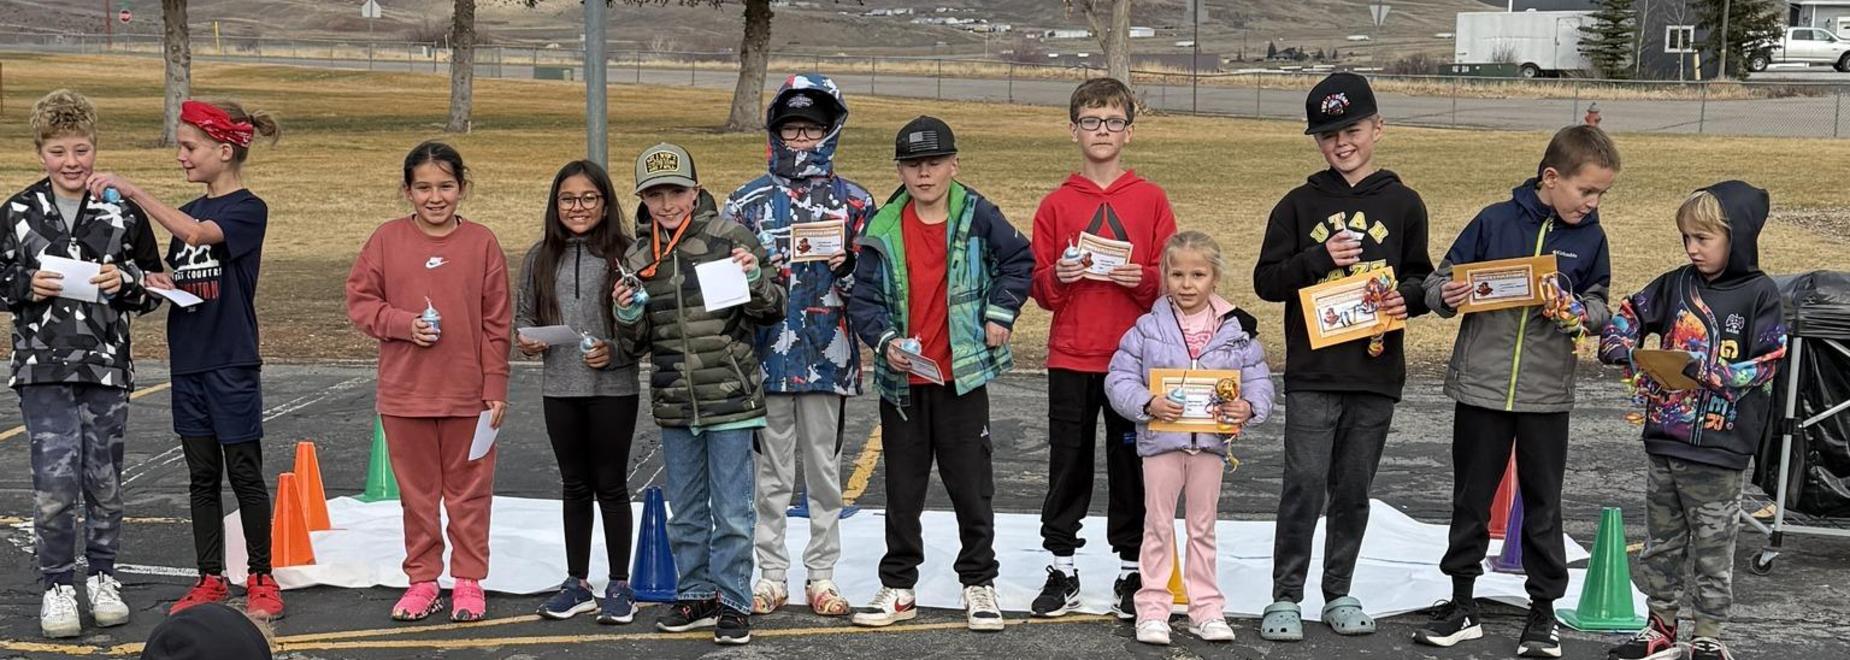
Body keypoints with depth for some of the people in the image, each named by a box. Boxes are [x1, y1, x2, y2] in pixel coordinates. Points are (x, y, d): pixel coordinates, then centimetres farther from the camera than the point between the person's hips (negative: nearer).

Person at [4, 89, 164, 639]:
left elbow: (153, 288, 8)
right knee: (55, 480, -8)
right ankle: (57, 585, 7)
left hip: (106, 365, 1)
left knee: (104, 479, 9)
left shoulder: (123, 212, 2)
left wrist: (126, 281, -12)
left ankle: (102, 577, 25)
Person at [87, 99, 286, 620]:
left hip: (232, 363, -7)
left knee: (244, 474, 0)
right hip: (188, 361, 7)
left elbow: (197, 234, -29)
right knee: (202, 477, 11)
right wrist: (160, 283, -4)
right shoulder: (189, 212, 13)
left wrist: (131, 190, -30)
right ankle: (210, 580, 18)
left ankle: (262, 580, 10)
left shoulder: (248, 210, -10)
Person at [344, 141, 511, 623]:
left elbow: (496, 324, -1)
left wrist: (496, 390, -3)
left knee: (469, 491, 8)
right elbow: (359, 299, 4)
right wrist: (404, 324, -13)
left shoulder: (482, 243, -2)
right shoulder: (387, 239, 0)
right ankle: (422, 581, 22)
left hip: (468, 395, -1)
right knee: (417, 492, 10)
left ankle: (468, 580, 19)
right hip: (404, 393, 1)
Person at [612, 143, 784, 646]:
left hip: (730, 400, -4)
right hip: (673, 406, 4)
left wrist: (754, 279, -19)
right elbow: (634, 348, 11)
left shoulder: (730, 238, -6)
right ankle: (695, 595, 28)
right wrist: (626, 314, -9)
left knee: (732, 513, 1)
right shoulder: (637, 260, 6)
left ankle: (733, 603, 11)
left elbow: (772, 311, 0)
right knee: (685, 513, 15)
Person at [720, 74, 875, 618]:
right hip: (768, 354, 0)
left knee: (824, 470, 8)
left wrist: (846, 267, -15)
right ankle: (772, 575, 17)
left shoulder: (854, 201, 5)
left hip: (828, 355, 0)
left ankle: (822, 576, 17)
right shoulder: (748, 200, 6)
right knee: (771, 472, 7)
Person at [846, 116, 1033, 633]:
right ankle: (898, 588, 22)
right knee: (902, 490, 11)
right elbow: (864, 299, -1)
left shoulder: (978, 217, -4)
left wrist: (999, 314, 1)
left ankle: (979, 584, 19)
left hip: (962, 375, -2)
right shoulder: (884, 230, -2)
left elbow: (1019, 261, 8)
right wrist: (884, 340, -16)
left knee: (972, 487, 5)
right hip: (902, 379, 2)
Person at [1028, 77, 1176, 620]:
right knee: (1068, 467, 6)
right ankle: (1062, 570, 16)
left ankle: (1131, 572, 17)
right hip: (1070, 359, 1)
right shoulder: (1056, 204, 5)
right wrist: (1058, 278, -15)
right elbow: (1040, 290, 6)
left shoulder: (1151, 200, 3)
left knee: (1131, 467, 6)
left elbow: (1171, 281, 3)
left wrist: (1141, 280, -17)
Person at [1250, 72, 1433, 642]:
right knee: (1304, 486, -5)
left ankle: (1340, 594, 23)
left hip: (1376, 375, 2)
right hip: (1312, 374, -2)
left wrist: (1408, 298, -10)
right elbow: (1266, 281, 1)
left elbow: (1421, 279, 12)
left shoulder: (1403, 204, 7)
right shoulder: (1299, 205, 3)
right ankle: (1285, 598, 4)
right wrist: (1320, 259, -14)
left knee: (1354, 491, 10)